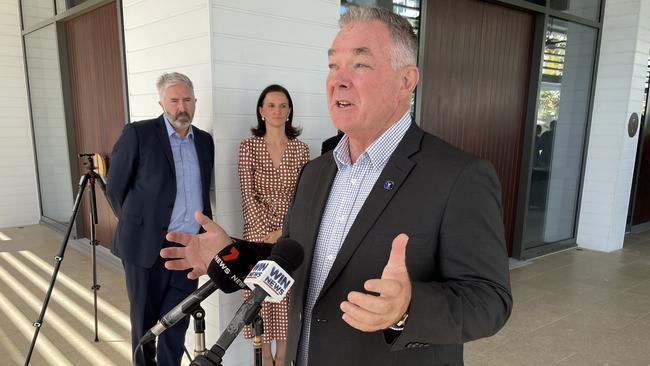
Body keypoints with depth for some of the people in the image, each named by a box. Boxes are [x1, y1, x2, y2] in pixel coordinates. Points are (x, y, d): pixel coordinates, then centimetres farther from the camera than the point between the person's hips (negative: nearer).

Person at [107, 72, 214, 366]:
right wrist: (137, 225, 4)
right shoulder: (137, 134, -7)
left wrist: (205, 235, 12)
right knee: (144, 319, 13)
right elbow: (115, 188, -2)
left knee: (177, 320, 11)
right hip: (147, 246, -3)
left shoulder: (204, 141, 8)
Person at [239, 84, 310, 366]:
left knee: (287, 292, 10)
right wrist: (266, 233, -13)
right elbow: (247, 195, -6)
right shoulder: (248, 146, -3)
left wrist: (283, 231, -12)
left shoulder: (301, 149, 1)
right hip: (258, 231, -1)